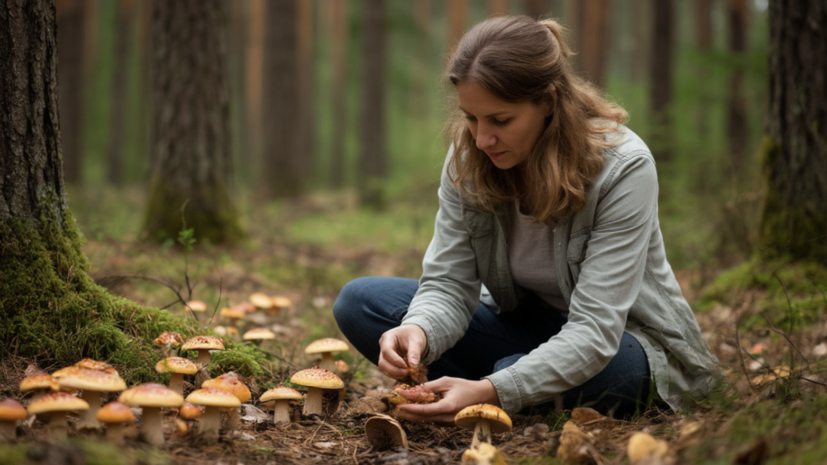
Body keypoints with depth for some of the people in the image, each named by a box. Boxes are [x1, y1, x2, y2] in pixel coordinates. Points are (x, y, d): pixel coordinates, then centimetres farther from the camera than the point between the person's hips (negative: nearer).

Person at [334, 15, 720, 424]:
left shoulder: (623, 168, -27)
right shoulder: (468, 157, -12)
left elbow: (594, 331, -32)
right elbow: (448, 283, -12)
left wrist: (491, 392, -46)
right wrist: (419, 332, -37)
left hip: (621, 342, -4)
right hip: (522, 325, 5)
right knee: (360, 302, -10)